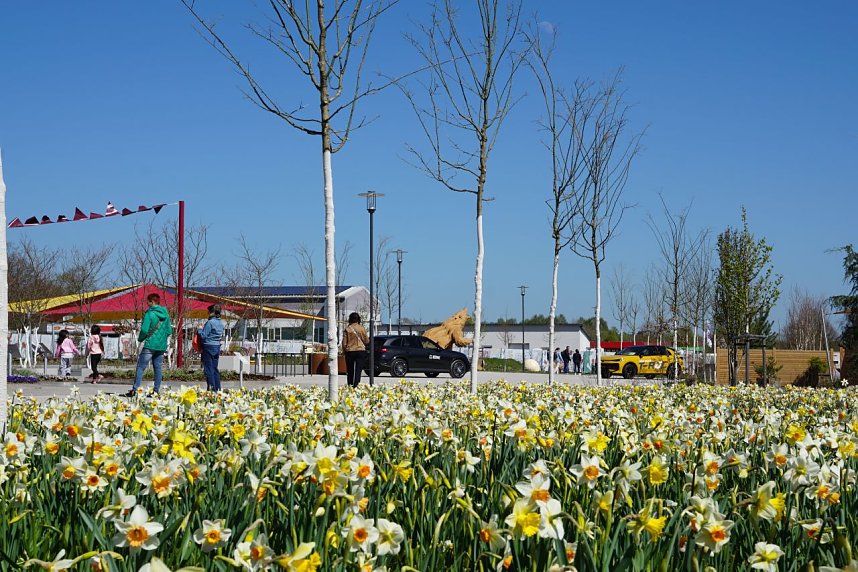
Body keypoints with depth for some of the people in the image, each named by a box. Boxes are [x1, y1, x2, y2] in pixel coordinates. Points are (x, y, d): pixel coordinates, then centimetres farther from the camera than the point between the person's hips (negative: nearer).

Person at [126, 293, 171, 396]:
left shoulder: (150, 313, -10)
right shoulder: (165, 314, 9)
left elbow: (144, 330, -15)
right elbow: (169, 330, 12)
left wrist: (140, 338, 2)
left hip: (150, 345, -6)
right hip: (162, 346, 6)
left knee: (141, 367, -3)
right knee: (157, 368, 8)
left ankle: (135, 390, -8)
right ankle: (156, 390, 6)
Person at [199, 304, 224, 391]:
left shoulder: (210, 322, -15)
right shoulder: (221, 323, 9)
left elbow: (203, 336, -15)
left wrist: (200, 329, 1)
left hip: (209, 346, -8)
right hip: (217, 347, 8)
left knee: (208, 368, -3)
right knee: (215, 368, 13)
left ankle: (211, 388, -5)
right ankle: (217, 388, 12)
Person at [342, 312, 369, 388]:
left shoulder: (347, 329, -4)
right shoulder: (361, 328, -4)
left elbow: (344, 342, -3)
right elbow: (367, 341, 3)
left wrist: (344, 350, 13)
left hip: (350, 351, 1)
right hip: (360, 350, -1)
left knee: (350, 370, 11)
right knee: (358, 369, -1)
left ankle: (350, 384, 13)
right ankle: (356, 384, -11)